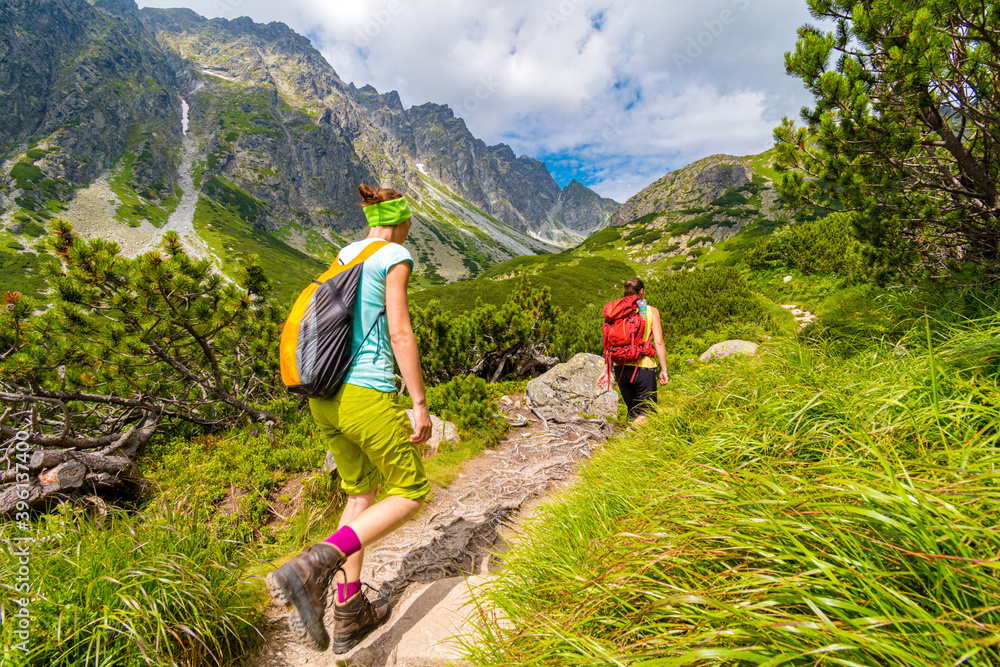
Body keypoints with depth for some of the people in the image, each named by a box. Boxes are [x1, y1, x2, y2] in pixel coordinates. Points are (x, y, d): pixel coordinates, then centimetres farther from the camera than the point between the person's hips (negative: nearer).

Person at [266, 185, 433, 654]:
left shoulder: (343, 256, 17)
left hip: (325, 395, 8)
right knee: (409, 494, 9)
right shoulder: (396, 257, -6)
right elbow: (399, 334, -14)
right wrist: (420, 404, -11)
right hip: (368, 395, -8)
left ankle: (348, 615, 26)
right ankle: (310, 570, -9)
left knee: (361, 494, 21)